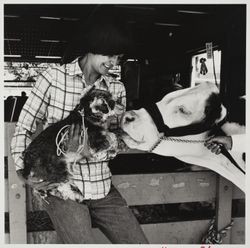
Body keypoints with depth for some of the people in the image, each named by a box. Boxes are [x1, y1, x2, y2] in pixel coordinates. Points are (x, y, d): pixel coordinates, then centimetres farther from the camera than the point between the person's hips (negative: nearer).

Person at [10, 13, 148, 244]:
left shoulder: (117, 89, 5)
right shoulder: (53, 77, -6)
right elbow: (24, 129, 0)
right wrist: (23, 169, -13)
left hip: (103, 188, 4)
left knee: (140, 242, 2)